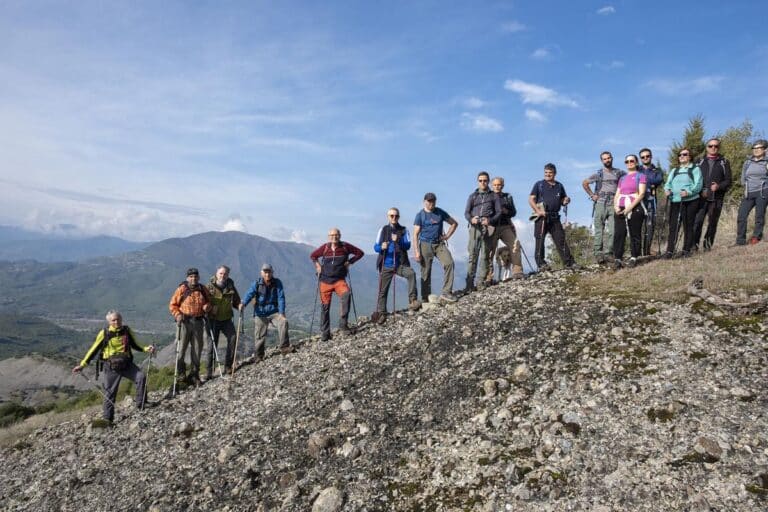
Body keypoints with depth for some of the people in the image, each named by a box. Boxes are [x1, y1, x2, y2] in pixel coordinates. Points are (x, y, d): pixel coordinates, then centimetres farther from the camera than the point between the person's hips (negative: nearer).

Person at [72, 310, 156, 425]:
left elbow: (135, 345, 14)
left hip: (127, 364, 2)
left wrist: (146, 349, -3)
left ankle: (141, 403, -1)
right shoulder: (104, 333, -6)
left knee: (141, 377, -17)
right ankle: (107, 418, 16)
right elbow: (93, 350, 0)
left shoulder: (127, 331, 1)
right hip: (111, 366, -2)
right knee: (110, 392, 3)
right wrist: (82, 365, -1)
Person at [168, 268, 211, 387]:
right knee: (182, 347, -3)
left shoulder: (203, 290, 8)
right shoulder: (182, 289, -2)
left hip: (198, 321, 3)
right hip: (185, 321, -3)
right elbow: (172, 304, 2)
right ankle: (180, 372, 13)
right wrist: (177, 314, -13)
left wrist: (207, 306, -3)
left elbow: (208, 302, 19)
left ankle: (194, 374, 17)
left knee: (197, 348, 7)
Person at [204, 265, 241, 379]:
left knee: (233, 339, -13)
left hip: (227, 319, 2)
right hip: (213, 320, -2)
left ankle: (228, 366, 0)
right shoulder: (209, 287, -4)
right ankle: (208, 371, 10)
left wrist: (239, 306, -7)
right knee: (213, 344, 1)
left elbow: (236, 301, 14)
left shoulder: (231, 287, 3)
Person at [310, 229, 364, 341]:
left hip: (339, 280, -1)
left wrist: (349, 262, 0)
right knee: (325, 306, 2)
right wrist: (317, 265, 4)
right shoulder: (324, 247, 2)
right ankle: (325, 333, 13)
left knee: (346, 295, -30)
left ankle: (343, 324, -20)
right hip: (325, 281, 1)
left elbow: (359, 253, 9)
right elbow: (313, 256, 19)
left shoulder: (345, 246, -1)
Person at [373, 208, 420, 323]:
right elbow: (375, 247, 4)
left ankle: (412, 301, -28)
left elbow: (408, 245, -5)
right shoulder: (383, 230, 9)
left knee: (411, 273, -30)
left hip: (400, 264, -1)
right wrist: (381, 247, -20)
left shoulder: (404, 230, 7)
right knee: (383, 290, 2)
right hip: (386, 266, 1)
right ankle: (381, 313, 14)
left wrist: (398, 241, -24)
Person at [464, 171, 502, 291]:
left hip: (487, 227, 0)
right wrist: (471, 219, -11)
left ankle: (483, 281, 1)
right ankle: (470, 282, -9)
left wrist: (490, 220, -12)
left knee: (485, 255, -1)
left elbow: (499, 212, 7)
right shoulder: (472, 196, 19)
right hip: (475, 227, 1)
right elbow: (466, 212, 12)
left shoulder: (494, 196, 15)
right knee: (472, 255, -7)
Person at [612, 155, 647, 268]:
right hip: (620, 210, 4)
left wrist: (630, 207, -15)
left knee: (635, 234, -2)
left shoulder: (641, 176, 9)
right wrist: (616, 207, -2)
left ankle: (633, 258, 5)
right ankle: (617, 258, -9)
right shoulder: (622, 178, 24)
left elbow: (642, 194, -4)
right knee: (618, 234, -7)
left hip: (635, 209, -4)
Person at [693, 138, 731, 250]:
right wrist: (700, 190, -6)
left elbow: (728, 181, 7)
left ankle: (707, 245, 12)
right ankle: (694, 244, -8)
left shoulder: (724, 162, 11)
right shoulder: (700, 161, 13)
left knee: (712, 223, 4)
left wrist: (719, 186, -14)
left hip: (717, 198, 0)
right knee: (697, 221, -12)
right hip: (701, 197, 0)